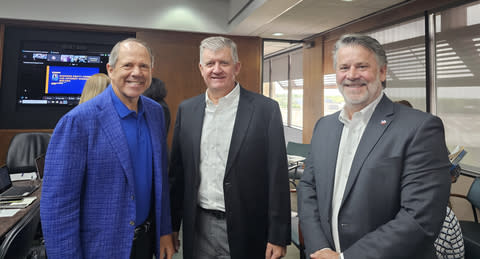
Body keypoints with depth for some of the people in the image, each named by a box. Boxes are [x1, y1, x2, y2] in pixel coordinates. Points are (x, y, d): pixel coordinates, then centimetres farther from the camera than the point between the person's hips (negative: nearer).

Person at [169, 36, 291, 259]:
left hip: (246, 230, -3)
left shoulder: (266, 109, -9)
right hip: (198, 228, 4)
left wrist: (278, 237, -9)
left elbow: (277, 177, -10)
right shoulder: (186, 110, 3)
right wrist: (172, 225, 8)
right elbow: (177, 172, 6)